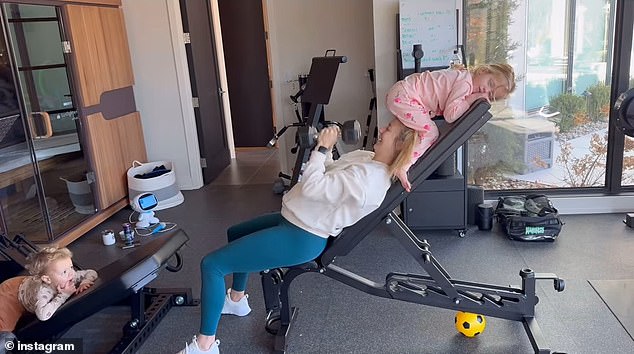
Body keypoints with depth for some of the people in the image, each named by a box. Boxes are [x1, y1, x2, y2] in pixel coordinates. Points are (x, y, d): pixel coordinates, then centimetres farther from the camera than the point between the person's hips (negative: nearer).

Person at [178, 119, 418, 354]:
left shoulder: (368, 178, -28)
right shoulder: (369, 159, 2)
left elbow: (312, 187, -28)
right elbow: (330, 174, 16)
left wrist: (322, 148, -18)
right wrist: (326, 148, 3)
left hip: (301, 238, -11)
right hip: (295, 220, 11)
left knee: (212, 264, -9)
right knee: (235, 233, 31)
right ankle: (236, 300, 44)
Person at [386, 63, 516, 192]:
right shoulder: (465, 83, -17)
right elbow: (450, 115, -21)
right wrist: (471, 99, -12)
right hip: (402, 96, -10)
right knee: (430, 132, -12)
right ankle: (401, 167, -9)